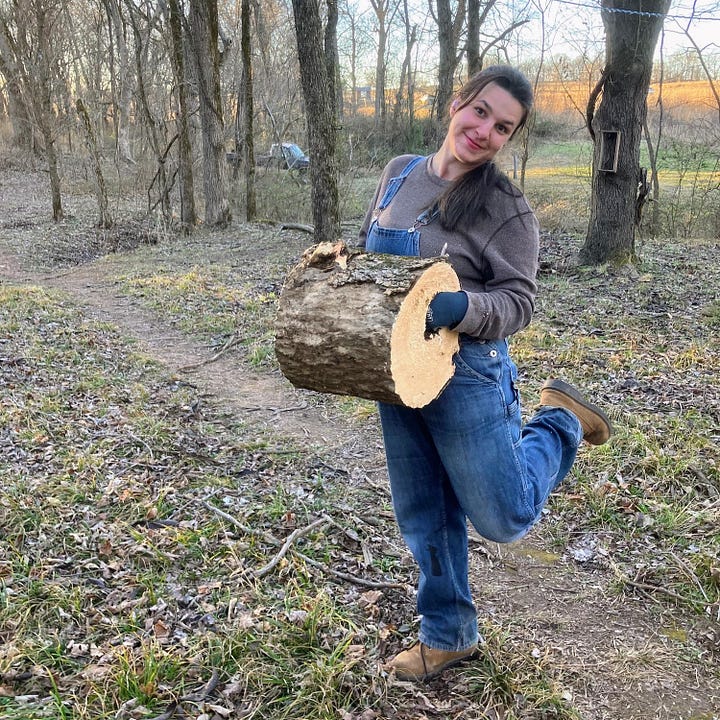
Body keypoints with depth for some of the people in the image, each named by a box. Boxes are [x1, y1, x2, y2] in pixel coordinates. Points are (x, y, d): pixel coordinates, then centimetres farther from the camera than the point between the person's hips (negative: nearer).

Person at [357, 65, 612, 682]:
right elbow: (368, 248, 20)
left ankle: (558, 425, 32)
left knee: (504, 519, 7)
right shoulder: (399, 173, 5)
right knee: (423, 516, 15)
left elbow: (518, 303, -14)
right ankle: (448, 636, 35)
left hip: (465, 374, -5)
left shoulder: (505, 206, -12)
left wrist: (461, 307, -32)